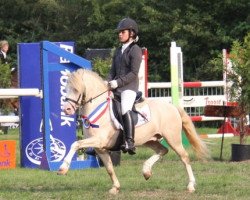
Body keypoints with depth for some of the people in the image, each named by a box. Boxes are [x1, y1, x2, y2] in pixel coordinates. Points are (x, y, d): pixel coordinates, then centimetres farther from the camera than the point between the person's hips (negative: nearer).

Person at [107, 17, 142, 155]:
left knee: (125, 109, -30)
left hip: (129, 87, -9)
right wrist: (109, 83, -1)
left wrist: (118, 82, -20)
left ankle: (130, 142, -39)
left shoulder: (135, 50, -4)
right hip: (116, 88, 9)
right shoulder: (118, 51, 21)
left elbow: (133, 73, -13)